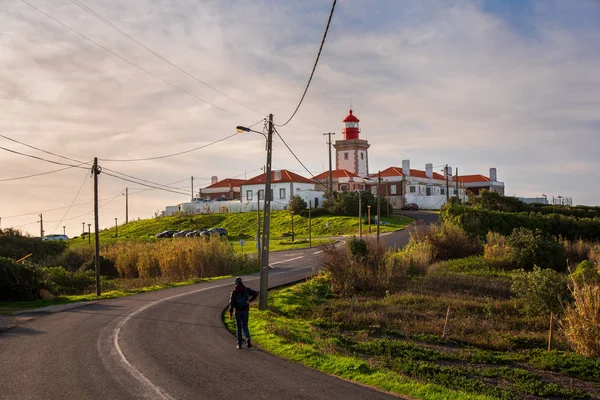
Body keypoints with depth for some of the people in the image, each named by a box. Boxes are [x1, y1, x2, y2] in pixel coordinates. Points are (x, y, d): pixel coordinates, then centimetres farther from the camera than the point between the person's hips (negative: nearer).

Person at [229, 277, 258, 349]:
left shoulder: (234, 291, -7)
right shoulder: (246, 290, 0)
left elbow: (231, 303, -11)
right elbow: (255, 293, -4)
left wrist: (230, 314, -10)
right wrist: (250, 300, 3)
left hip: (238, 311, -2)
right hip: (245, 311, 2)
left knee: (238, 327, 10)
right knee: (245, 326, 12)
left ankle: (239, 344, 10)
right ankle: (248, 339, -15)